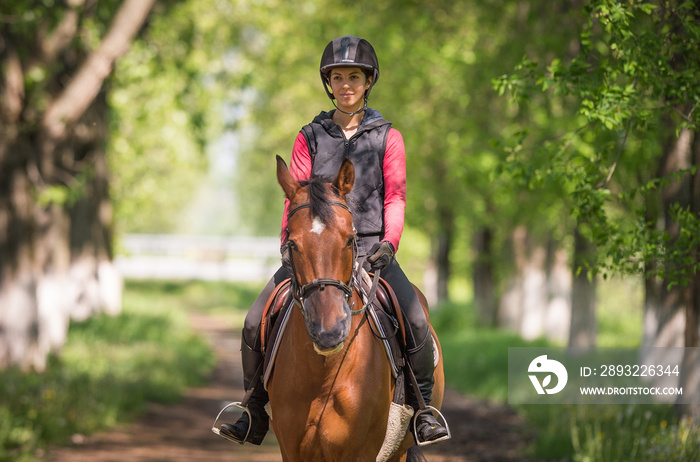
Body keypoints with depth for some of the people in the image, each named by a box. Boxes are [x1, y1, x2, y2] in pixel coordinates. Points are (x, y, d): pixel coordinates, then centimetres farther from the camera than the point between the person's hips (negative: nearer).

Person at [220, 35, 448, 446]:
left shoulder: (388, 138, 7)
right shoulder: (310, 137, 11)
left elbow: (395, 198, 1)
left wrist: (389, 243, -15)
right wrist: (289, 241, -9)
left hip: (370, 249, -2)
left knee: (416, 322, -25)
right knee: (255, 323, -13)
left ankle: (423, 410, -6)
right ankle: (255, 414, 5)